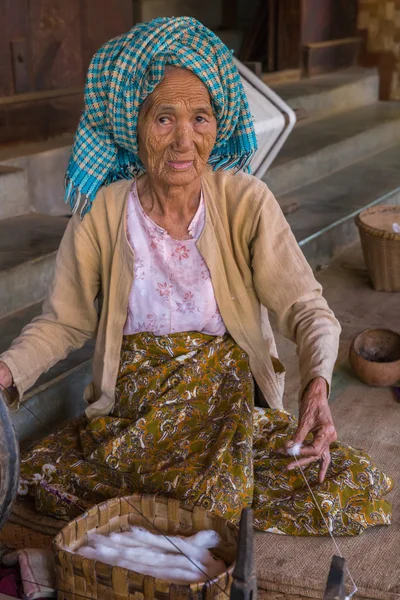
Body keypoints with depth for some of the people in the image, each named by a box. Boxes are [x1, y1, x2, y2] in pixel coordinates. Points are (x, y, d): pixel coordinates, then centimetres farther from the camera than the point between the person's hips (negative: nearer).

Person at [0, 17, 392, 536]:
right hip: (130, 409, 0)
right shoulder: (101, 213, -7)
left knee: (362, 487, -18)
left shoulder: (246, 202, -9)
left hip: (235, 404, 0)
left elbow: (305, 307, -11)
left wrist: (317, 383, -32)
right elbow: (62, 323, 1)